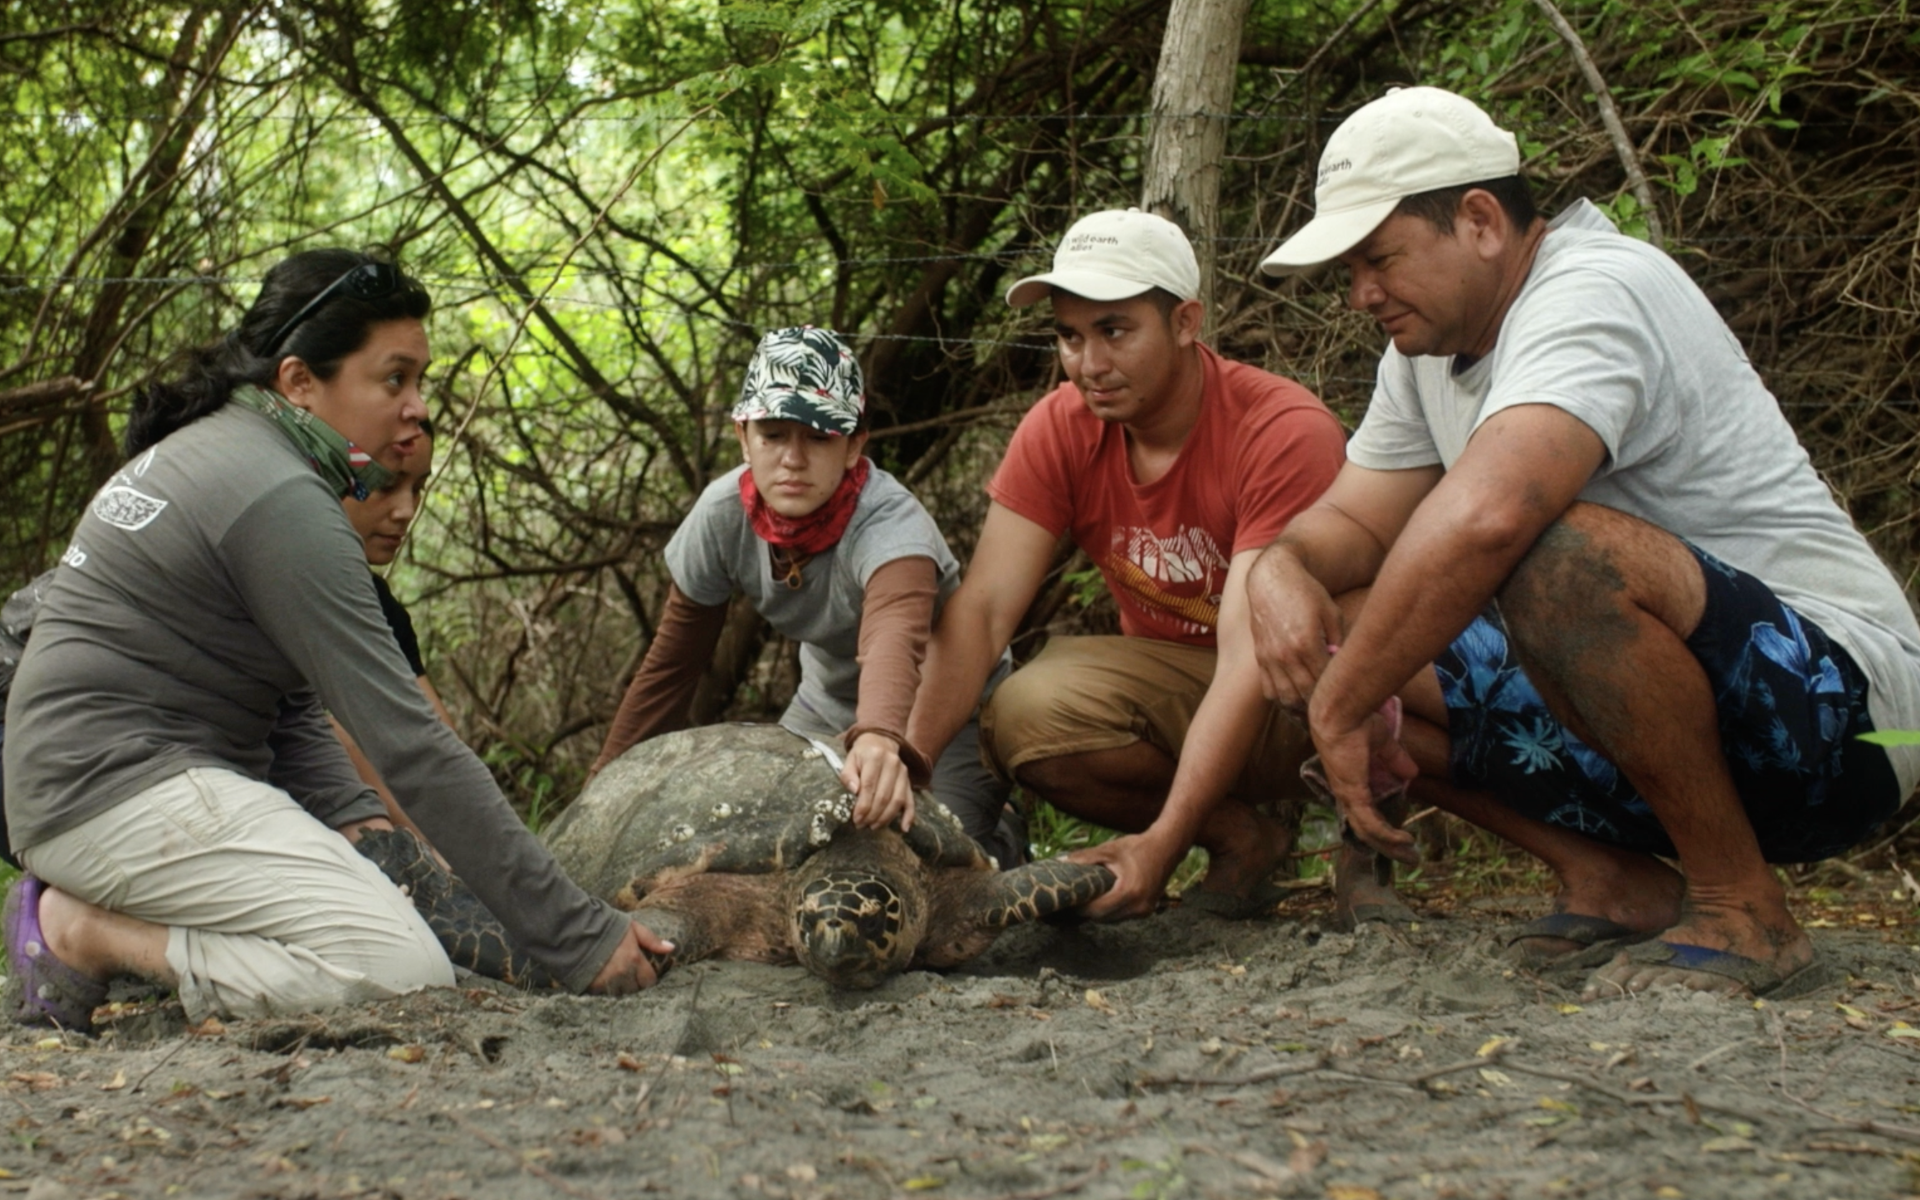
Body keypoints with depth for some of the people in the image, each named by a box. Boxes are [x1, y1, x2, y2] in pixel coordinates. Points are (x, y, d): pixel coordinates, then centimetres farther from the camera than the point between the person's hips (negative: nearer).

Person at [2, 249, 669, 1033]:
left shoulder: (216, 446, 14)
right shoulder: (281, 500, -18)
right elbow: (409, 744, -21)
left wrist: (354, 822, 0)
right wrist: (581, 937, -19)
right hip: (121, 788, -11)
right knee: (406, 971, -21)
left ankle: (100, 914, 7)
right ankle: (87, 932, -11)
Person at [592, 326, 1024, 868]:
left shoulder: (890, 522, -36)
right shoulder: (722, 514, -20)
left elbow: (894, 639, -59)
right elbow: (671, 662, -8)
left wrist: (881, 738, -79)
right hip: (828, 706, 5)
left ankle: (1004, 838, 10)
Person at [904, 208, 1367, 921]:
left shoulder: (1285, 432, -25)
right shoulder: (1059, 430, -9)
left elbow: (1253, 656, -31)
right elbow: (981, 609, -15)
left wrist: (1161, 842, -40)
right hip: (1176, 681, 4)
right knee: (1022, 717, -27)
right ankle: (1242, 834, -4)